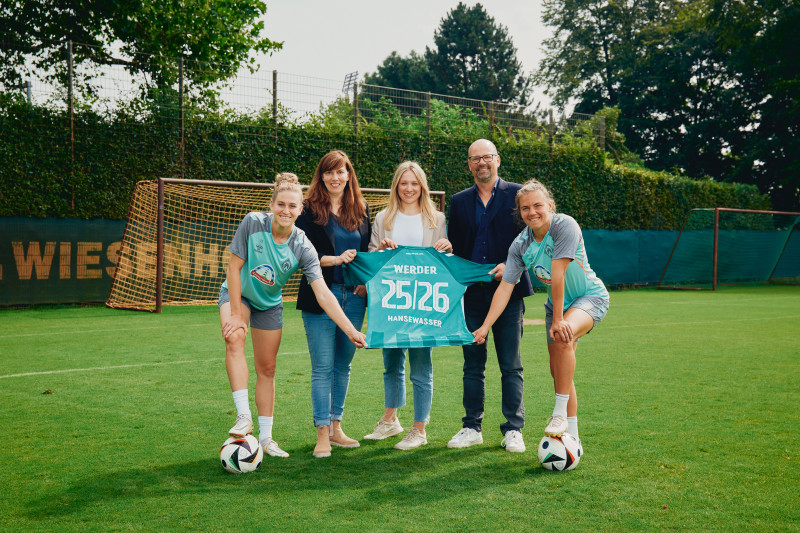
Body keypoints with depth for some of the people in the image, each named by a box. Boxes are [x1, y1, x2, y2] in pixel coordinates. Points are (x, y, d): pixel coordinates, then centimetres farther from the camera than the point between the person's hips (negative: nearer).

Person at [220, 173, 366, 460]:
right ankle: (244, 417, -31)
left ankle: (265, 437, 18)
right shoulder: (253, 223, -25)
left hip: (269, 304, 2)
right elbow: (234, 266, -19)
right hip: (237, 294, -2)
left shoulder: (302, 248, -22)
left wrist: (351, 330, -35)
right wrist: (236, 314, -19)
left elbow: (323, 293, -26)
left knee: (267, 369, 5)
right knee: (234, 337, -31)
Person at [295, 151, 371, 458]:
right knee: (322, 367, -4)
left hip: (354, 296, 4)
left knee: (343, 364, 10)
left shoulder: (360, 210, 11)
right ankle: (322, 434, 0)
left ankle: (335, 427, 20)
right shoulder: (310, 210, -1)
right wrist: (336, 259, -17)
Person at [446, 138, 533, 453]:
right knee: (472, 365, 8)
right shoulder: (459, 202, 13)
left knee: (511, 366, 1)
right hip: (472, 294, 3)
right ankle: (472, 428, 17)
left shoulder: (516, 194, 2)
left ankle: (513, 430, 10)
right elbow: (454, 248, 14)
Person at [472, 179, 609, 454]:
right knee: (558, 369, 4)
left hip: (590, 297, -6)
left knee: (563, 337, -34)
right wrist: (485, 326, -18)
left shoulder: (565, 226, -25)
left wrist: (558, 320, -27)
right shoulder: (521, 244, -9)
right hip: (556, 304, 6)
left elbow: (557, 276, -27)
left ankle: (560, 414, -25)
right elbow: (505, 286, -11)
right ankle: (572, 438, 17)